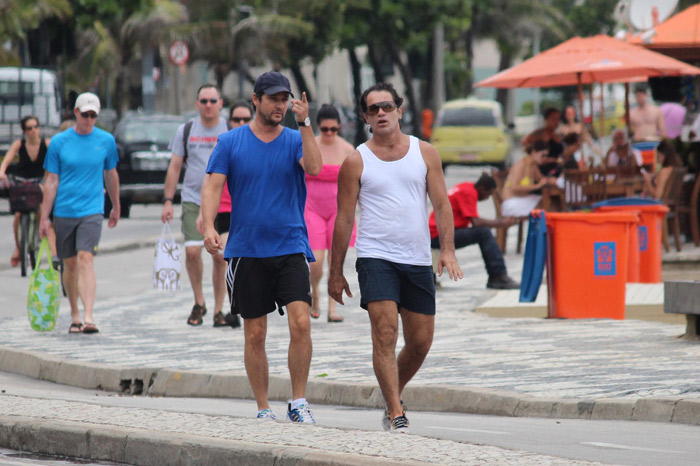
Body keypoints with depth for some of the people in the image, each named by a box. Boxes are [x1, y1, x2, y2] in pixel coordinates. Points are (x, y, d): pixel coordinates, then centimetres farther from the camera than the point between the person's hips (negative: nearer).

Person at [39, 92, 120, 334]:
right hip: (64, 212, 1)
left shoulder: (106, 141, 3)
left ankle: (88, 317, -24)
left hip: (92, 211, -1)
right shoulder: (59, 142, 0)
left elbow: (111, 175, 17)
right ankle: (75, 314, 26)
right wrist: (44, 218, -1)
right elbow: (51, 182, 2)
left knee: (86, 259, -16)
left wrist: (116, 207, 25)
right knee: (70, 263, 9)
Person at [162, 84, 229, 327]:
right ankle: (199, 302, 7)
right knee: (192, 251, -13)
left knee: (220, 257, -3)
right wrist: (167, 201, 3)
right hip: (192, 200, 0)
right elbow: (174, 167, 9)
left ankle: (219, 310, 7)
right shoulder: (185, 131, 6)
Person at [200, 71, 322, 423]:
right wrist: (208, 226, -17)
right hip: (246, 250, 0)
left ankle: (298, 403, -4)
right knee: (254, 334, 4)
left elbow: (314, 168, -14)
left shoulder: (295, 140, 5)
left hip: (291, 248, 0)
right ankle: (263, 410, 15)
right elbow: (213, 186, -2)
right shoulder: (231, 143, 4)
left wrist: (304, 124, -18)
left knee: (301, 322, -16)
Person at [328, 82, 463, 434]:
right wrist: (335, 273, 4)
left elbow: (442, 204, 6)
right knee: (385, 333, -16)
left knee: (420, 341, 6)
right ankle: (396, 415, -15)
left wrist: (447, 249, -8)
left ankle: (392, 396, 30)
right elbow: (344, 219, 4)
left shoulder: (424, 152, 8)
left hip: (418, 260, 3)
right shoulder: (357, 162, 2)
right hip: (375, 256, -3)